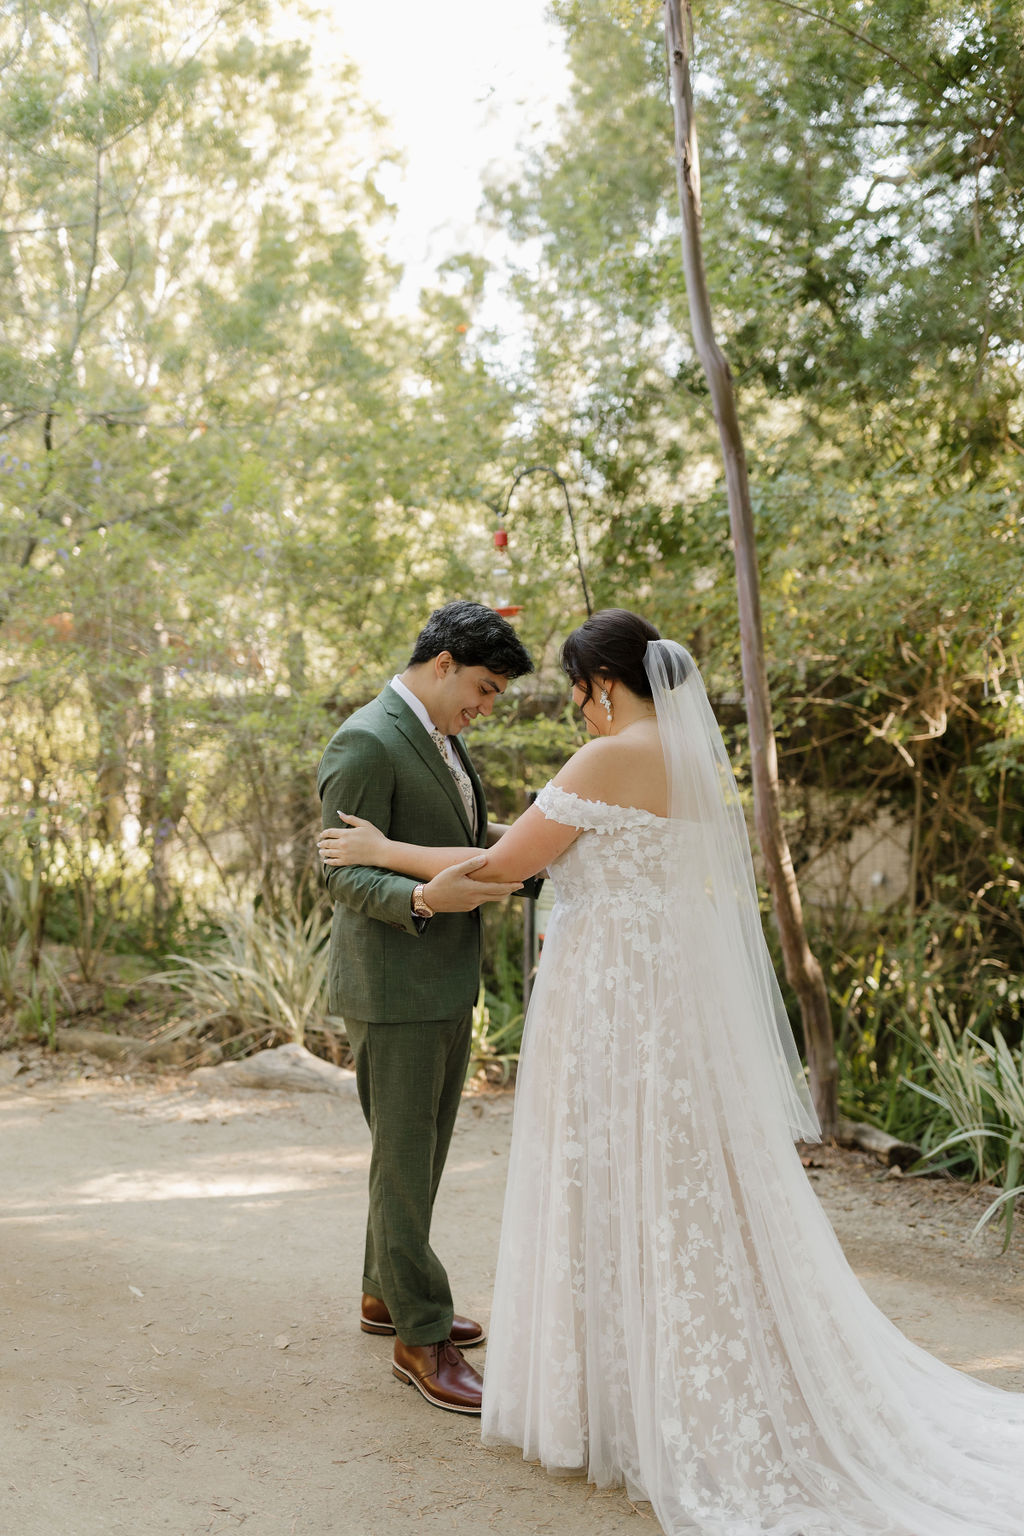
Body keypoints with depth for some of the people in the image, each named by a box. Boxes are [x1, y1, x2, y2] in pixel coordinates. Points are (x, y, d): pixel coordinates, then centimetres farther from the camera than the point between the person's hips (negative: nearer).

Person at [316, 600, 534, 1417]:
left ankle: (389, 1294, 36)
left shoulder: (443, 739, 13)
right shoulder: (367, 743, -17)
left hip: (448, 983, 9)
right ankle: (421, 1337, 12)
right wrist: (425, 898, -36)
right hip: (392, 988, -9)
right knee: (406, 1160, 1)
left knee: (420, 1151, 20)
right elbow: (344, 874, -20)